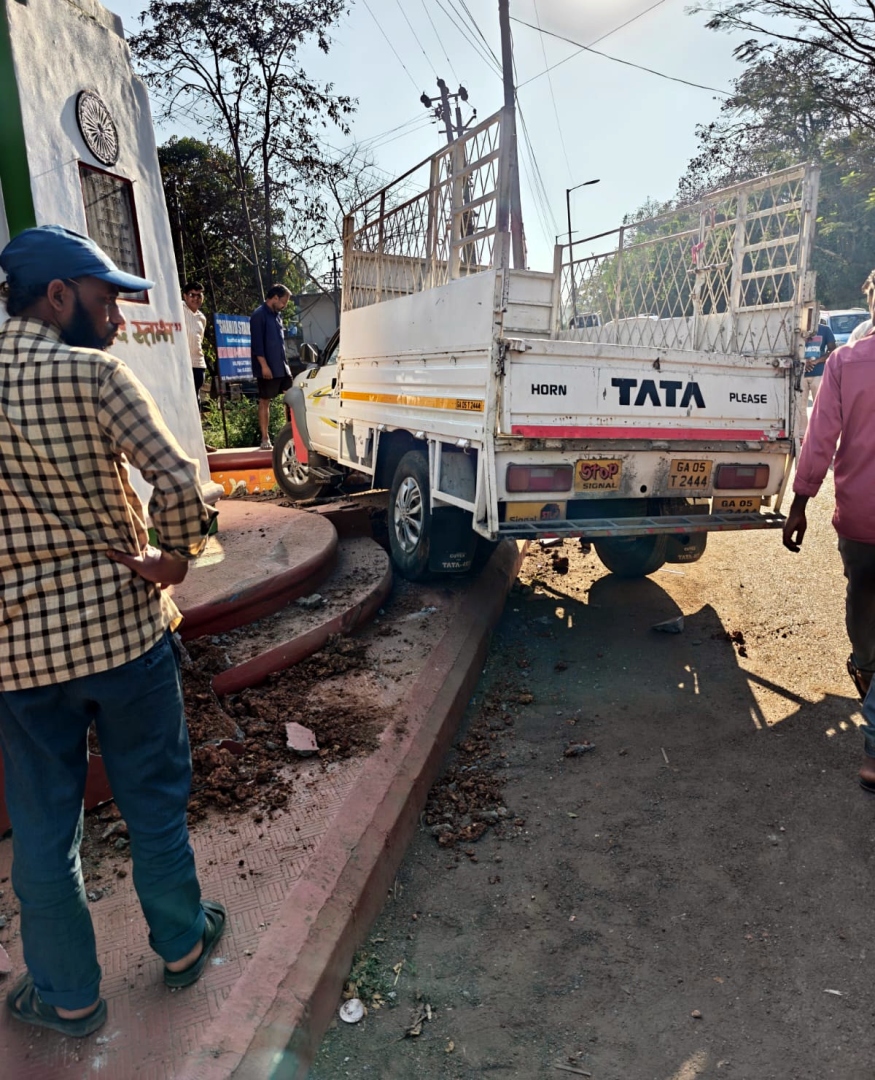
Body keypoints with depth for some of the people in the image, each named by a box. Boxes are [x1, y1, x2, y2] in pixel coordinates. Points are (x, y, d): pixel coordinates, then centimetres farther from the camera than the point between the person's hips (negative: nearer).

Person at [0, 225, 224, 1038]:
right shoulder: (92, 374, -11)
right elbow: (177, 479, -22)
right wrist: (175, 558, -6)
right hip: (123, 626, -2)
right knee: (155, 799, 18)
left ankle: (68, 995, 35)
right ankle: (181, 943, 38)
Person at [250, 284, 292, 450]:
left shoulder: (276, 315, 17)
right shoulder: (259, 315, -9)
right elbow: (257, 342, -16)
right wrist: (264, 365, -21)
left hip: (282, 366, 8)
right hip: (268, 368, -8)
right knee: (264, 402, -1)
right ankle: (265, 438, 3)